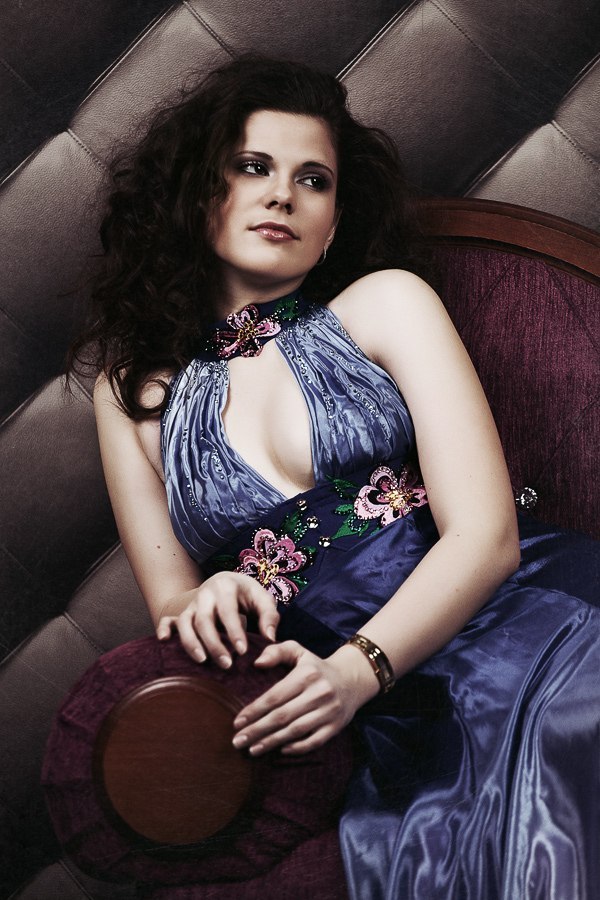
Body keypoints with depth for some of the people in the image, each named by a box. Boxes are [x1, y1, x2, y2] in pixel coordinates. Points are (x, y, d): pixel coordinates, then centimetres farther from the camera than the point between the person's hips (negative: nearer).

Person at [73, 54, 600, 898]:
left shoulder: (386, 302, 9)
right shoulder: (136, 386, 16)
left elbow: (485, 533, -2)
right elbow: (171, 597, 13)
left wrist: (358, 668, -18)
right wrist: (205, 603, -12)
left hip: (524, 625, 1)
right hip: (396, 729, 0)